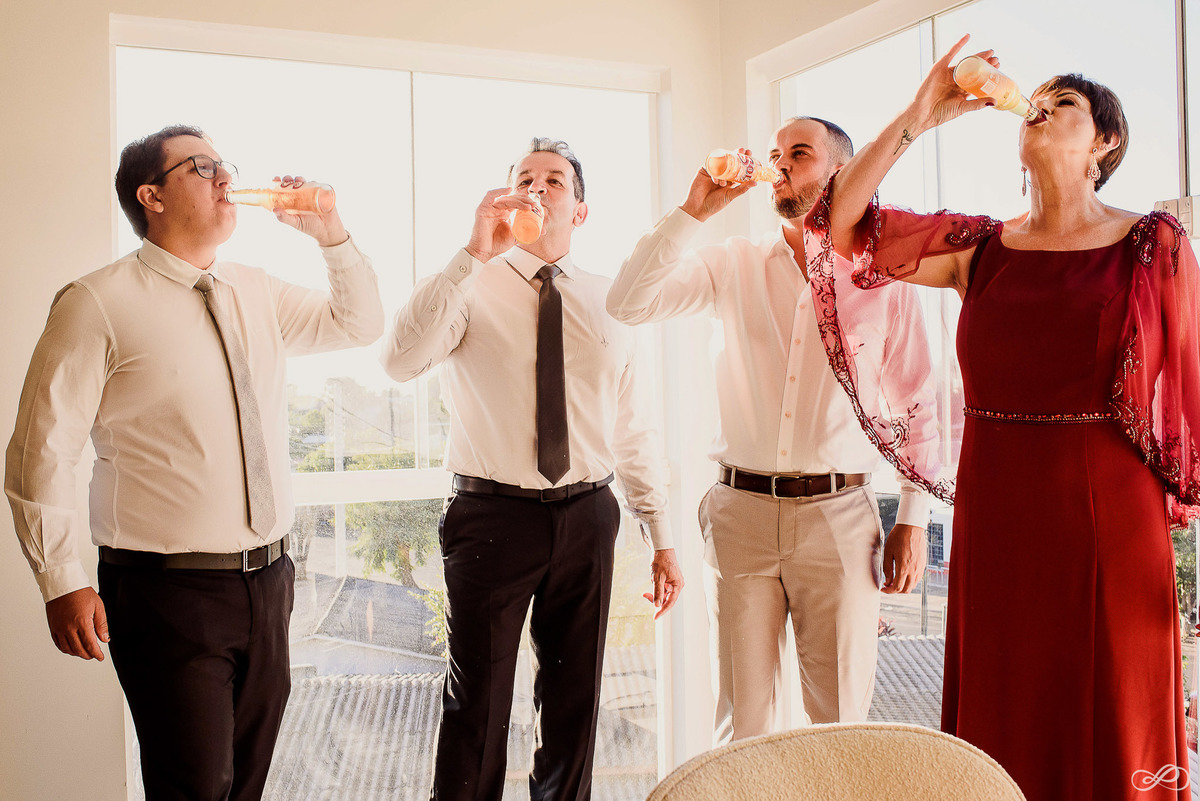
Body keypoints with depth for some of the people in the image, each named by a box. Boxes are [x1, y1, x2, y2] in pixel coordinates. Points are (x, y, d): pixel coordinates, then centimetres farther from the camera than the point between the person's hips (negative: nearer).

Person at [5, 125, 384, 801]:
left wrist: (332, 235, 4)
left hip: (268, 579, 6)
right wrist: (63, 582, -11)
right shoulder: (98, 303, -8)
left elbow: (362, 325, 20)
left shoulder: (259, 294, 10)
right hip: (171, 593, -6)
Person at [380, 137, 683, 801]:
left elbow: (632, 428, 10)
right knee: (477, 708, 6)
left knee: (575, 702, 15)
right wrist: (473, 253, -24)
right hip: (492, 516, -3)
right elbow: (400, 361, -22)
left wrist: (661, 538, 8)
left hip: (585, 519, 4)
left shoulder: (605, 302, 9)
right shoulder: (471, 287, -2)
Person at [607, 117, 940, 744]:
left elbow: (915, 405, 7)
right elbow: (628, 304, -6)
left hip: (839, 514, -1)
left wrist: (913, 519, 2)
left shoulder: (883, 276, 5)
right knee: (742, 721, 8)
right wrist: (694, 209, -7)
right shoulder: (734, 265, 7)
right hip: (741, 512, 1)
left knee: (841, 723, 6)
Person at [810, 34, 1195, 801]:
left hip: (1112, 517, -2)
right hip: (996, 517, 3)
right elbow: (844, 222, 0)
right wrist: (919, 116, -1)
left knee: (1114, 734, 8)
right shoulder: (979, 247, 8)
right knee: (1006, 732, 13)